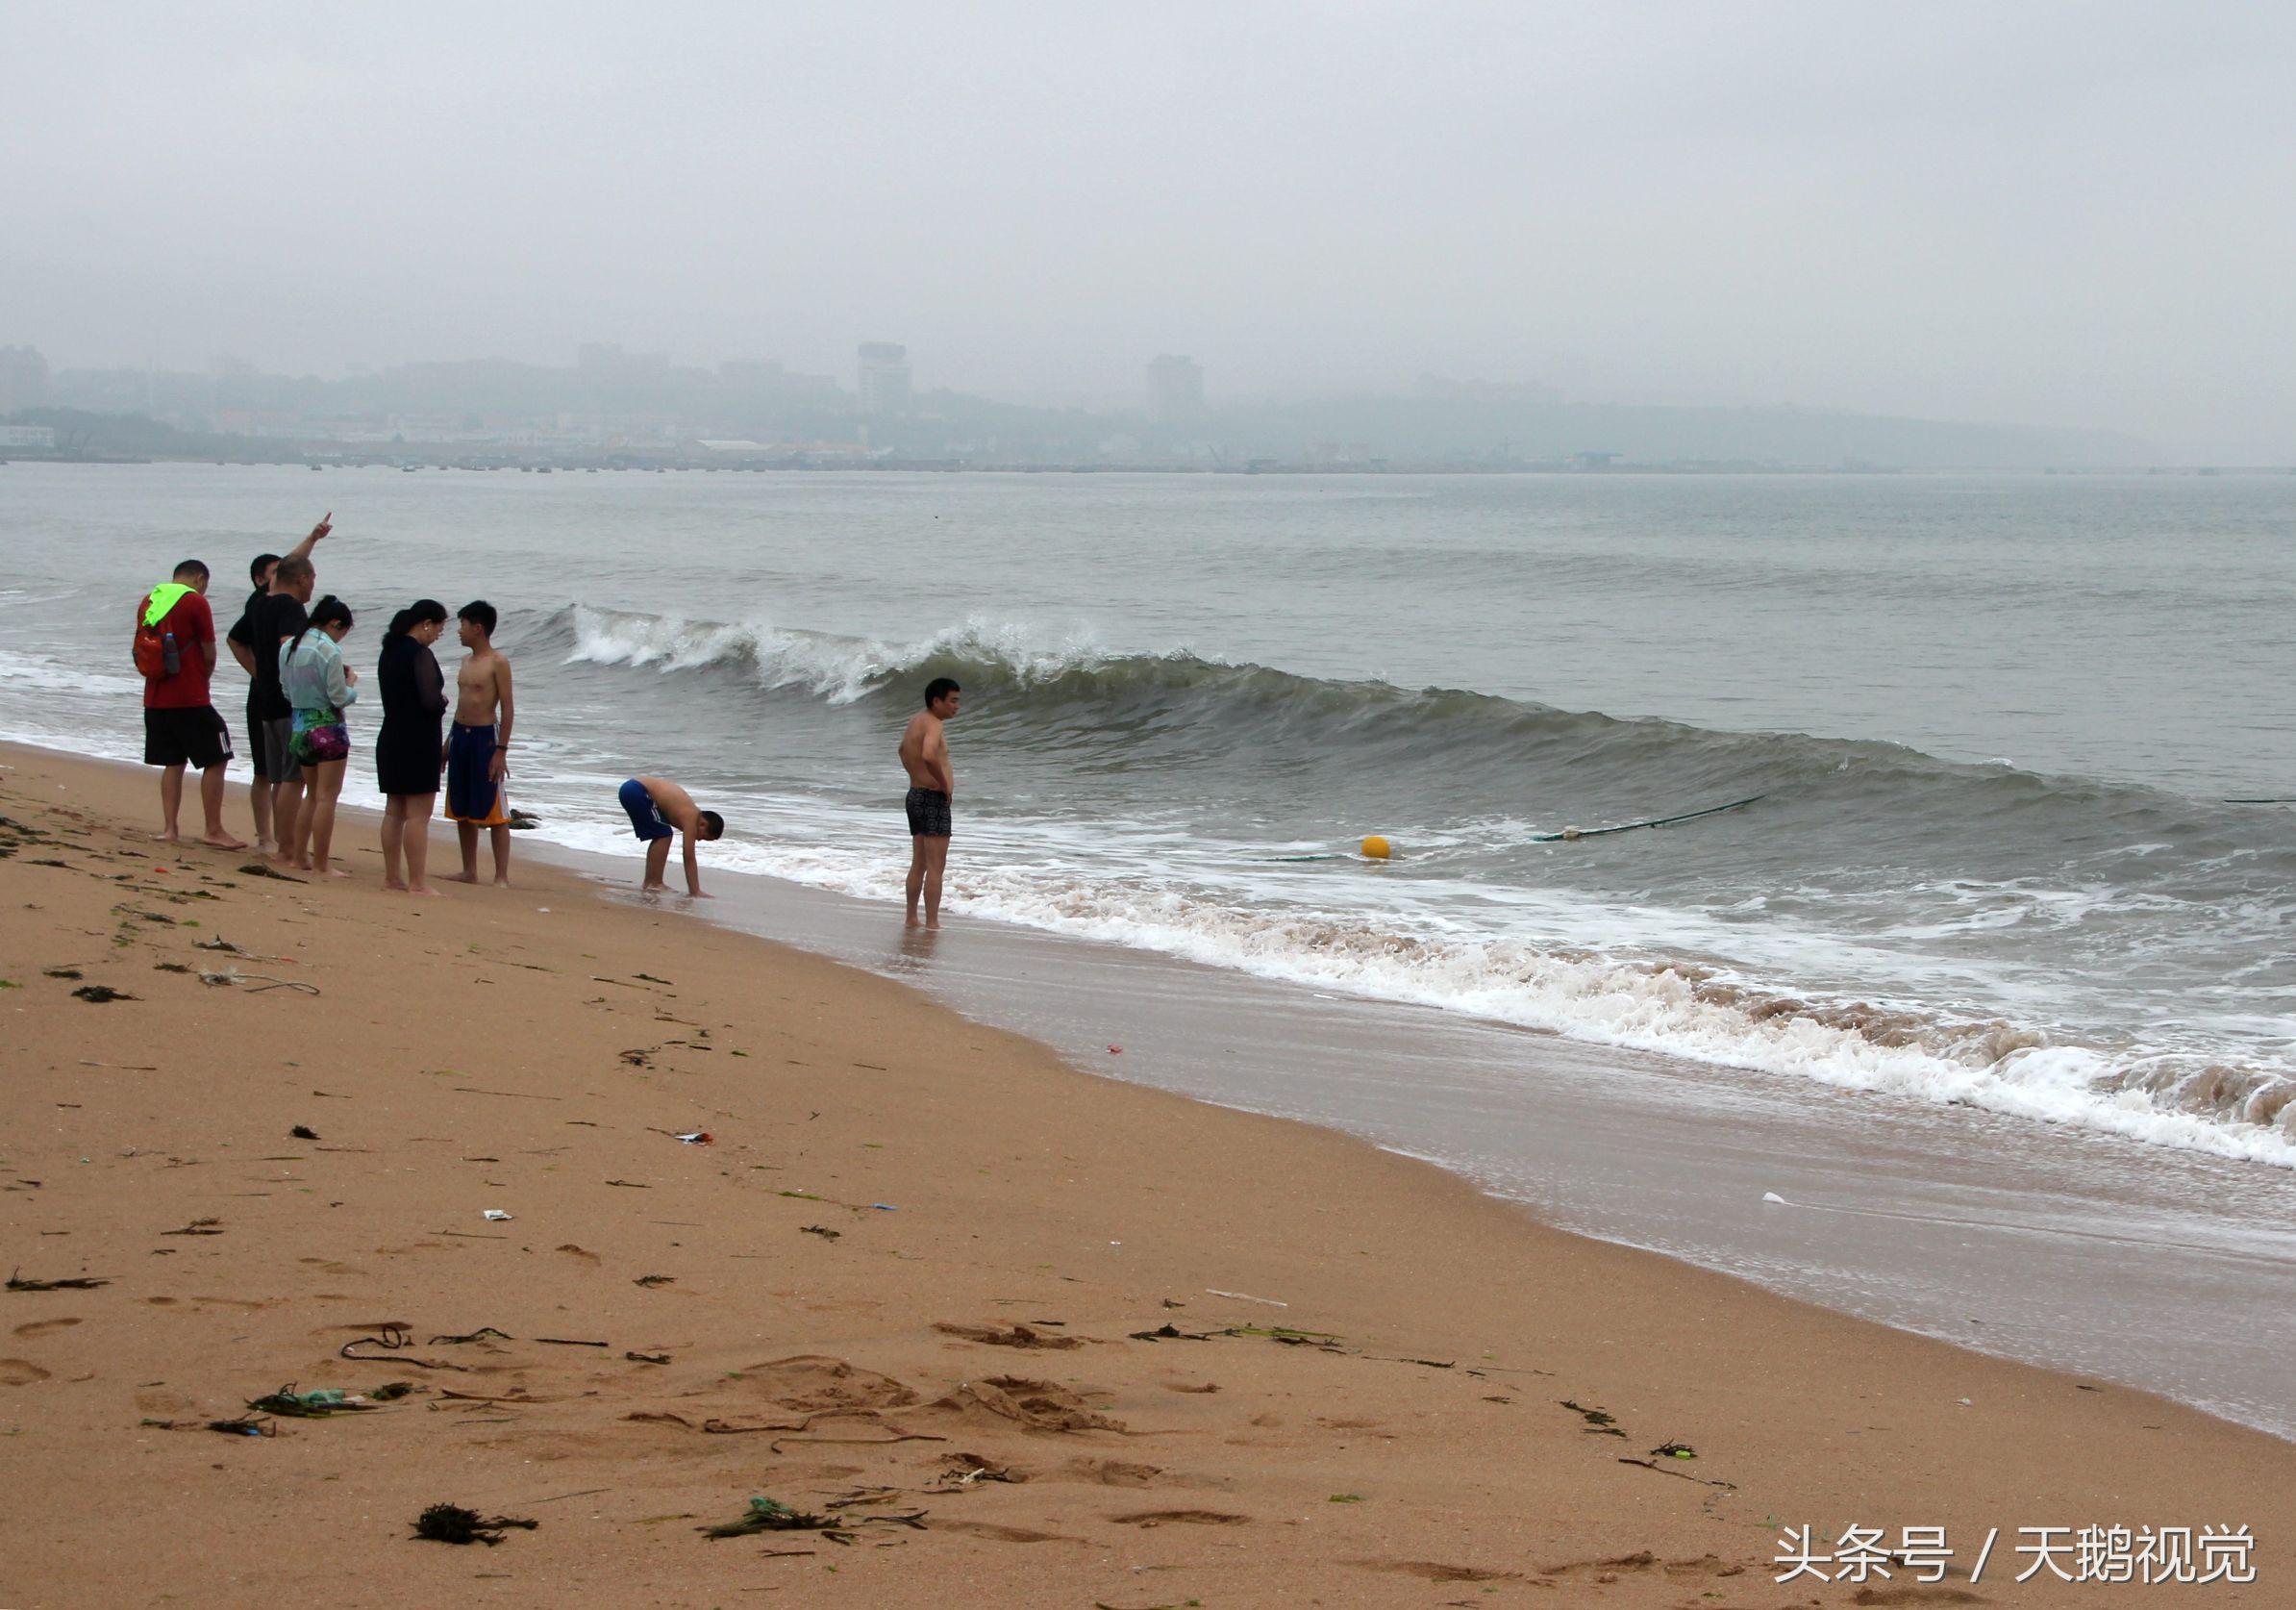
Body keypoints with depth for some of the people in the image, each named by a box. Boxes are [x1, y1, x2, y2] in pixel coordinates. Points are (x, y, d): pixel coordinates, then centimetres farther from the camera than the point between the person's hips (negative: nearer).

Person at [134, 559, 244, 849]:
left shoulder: (148, 601, 11)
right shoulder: (195, 602, -9)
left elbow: (143, 651, 15)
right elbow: (209, 655, -7)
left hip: (154, 699, 7)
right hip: (190, 700, -7)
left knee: (173, 763, 15)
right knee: (215, 760, 2)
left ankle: (170, 828, 10)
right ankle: (213, 831, 3)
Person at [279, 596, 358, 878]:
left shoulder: (288, 647, 6)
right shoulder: (328, 651, -16)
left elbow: (287, 691, 12)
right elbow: (339, 697, -15)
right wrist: (351, 683, 5)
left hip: (299, 725, 7)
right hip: (328, 727, -7)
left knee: (312, 794, 20)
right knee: (327, 796, -2)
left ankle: (300, 856, 23)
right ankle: (321, 864, -2)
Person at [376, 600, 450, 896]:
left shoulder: (390, 652, 11)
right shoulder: (420, 654, -16)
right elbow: (431, 701, -23)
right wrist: (444, 700, -2)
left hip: (390, 739, 9)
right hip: (418, 745, -9)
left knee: (394, 812, 13)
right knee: (418, 815, -6)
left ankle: (392, 877, 18)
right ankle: (417, 883, -6)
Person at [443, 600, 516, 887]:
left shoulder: (498, 662, -10)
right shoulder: (467, 661, 14)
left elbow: (507, 708, -13)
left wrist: (501, 751, -17)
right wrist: (449, 742, 20)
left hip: (485, 737, -9)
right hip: (460, 735, 9)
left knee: (494, 811, -7)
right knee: (462, 810, 12)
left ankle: (502, 876, -6)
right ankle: (469, 871, 21)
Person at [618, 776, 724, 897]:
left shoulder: (693, 813, 14)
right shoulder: (690, 819, -13)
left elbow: (689, 858, 20)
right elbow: (689, 859, -14)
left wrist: (694, 890, 22)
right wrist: (695, 892, -13)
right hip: (637, 792, -10)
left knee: (660, 837, 17)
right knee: (664, 835, -7)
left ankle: (649, 882, 21)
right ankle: (655, 884, -5)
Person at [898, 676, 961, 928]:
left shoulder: (915, 721, 13)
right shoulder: (933, 724, -17)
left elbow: (904, 751, 33)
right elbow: (929, 756, -36)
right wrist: (944, 784, -22)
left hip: (915, 795, 10)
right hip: (933, 799, -10)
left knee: (918, 865, 17)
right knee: (936, 867, -7)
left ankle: (912, 918, 23)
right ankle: (932, 923, -8)